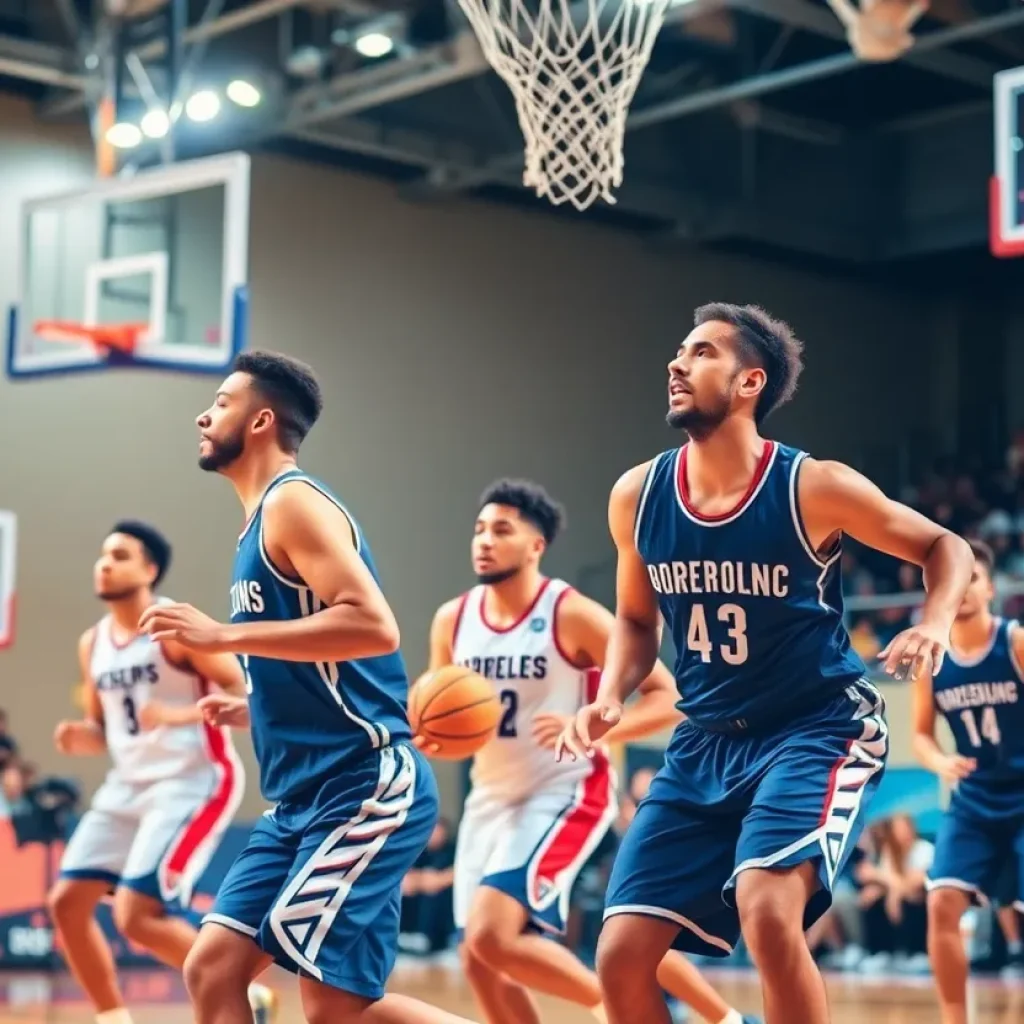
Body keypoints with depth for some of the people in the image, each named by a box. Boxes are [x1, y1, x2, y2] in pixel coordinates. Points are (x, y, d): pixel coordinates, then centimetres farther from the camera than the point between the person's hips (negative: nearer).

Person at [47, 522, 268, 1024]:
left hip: (193, 781, -8)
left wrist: (180, 715, -29)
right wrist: (78, 738, -4)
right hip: (128, 786, 8)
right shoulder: (92, 643, 10)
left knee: (137, 916, -16)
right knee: (67, 902, 2)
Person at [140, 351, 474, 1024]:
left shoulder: (293, 502, -9)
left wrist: (222, 636, -23)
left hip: (366, 787, -10)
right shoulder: (266, 519, 20)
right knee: (211, 969, 3)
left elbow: (372, 627, -24)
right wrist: (256, 708, 19)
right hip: (307, 796, 10)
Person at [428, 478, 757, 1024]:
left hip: (564, 794, -7)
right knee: (478, 958, 4)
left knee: (491, 934, -22)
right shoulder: (452, 620, 1)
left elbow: (669, 698, -15)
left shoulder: (573, 615, -14)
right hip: (491, 798, 7)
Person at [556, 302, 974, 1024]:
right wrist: (609, 700, -4)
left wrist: (935, 624, -21)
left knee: (767, 912, -30)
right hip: (706, 742, 5)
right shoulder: (637, 496, -3)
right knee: (622, 959, -2)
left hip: (820, 728, -5)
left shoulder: (815, 488, -15)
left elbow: (946, 546, -1)